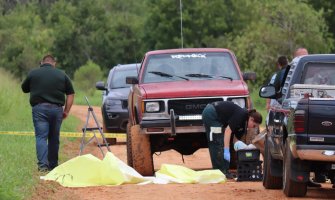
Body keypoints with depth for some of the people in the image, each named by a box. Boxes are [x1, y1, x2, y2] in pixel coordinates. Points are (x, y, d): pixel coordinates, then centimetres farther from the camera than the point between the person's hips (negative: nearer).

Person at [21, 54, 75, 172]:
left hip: (39, 108, -2)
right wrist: (66, 111, 10)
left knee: (41, 137, -5)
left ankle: (42, 164, -19)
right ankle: (53, 165, 17)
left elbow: (24, 89, 18)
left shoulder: (33, 74, 5)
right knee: (54, 138, 13)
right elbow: (71, 94, 8)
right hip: (56, 109, 2)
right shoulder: (62, 75, 9)